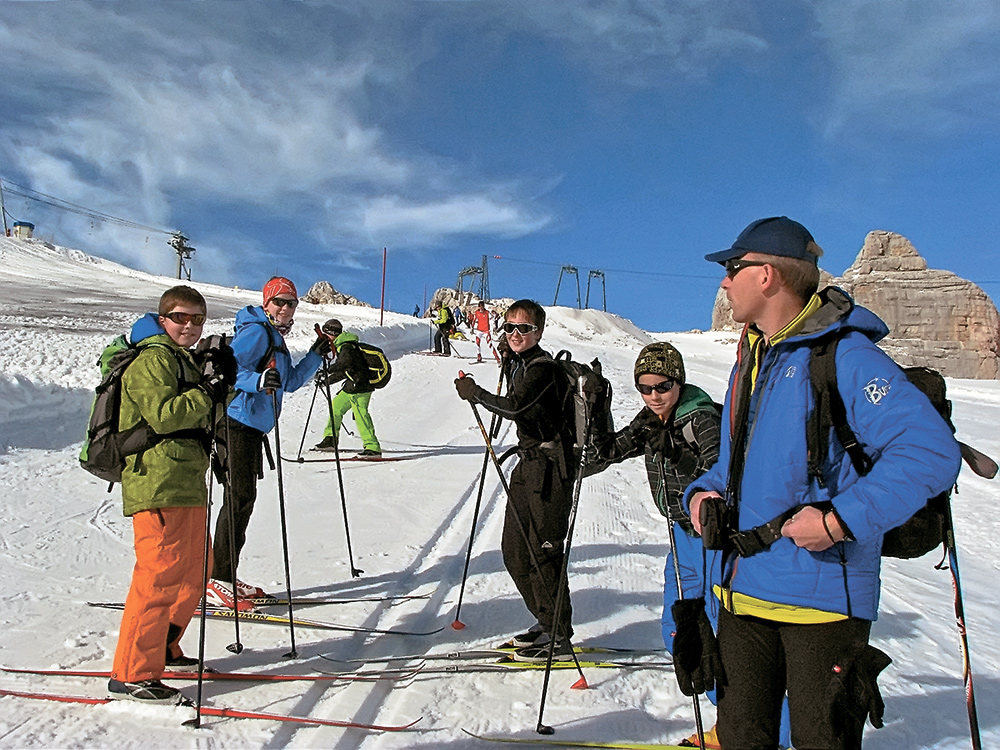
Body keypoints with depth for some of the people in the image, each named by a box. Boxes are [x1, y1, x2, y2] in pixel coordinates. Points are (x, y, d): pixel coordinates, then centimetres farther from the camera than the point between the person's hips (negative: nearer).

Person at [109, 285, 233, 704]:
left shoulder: (184, 362, 24)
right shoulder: (151, 361, -7)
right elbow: (163, 415, -21)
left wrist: (217, 382, 16)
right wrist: (209, 393, -13)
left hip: (187, 485, 10)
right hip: (158, 484, -10)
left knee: (193, 570, 16)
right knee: (161, 574, -11)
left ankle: (162, 649, 30)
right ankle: (131, 674, -3)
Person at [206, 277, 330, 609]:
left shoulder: (276, 338, 21)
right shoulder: (256, 332, -10)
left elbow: (290, 382, 27)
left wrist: (316, 354, 20)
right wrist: (258, 380, -37)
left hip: (253, 429, 10)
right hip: (238, 423, -10)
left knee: (244, 498, 12)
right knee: (239, 497, -11)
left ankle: (226, 578, 19)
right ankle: (217, 581, -8)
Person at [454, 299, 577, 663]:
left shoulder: (543, 368, -15)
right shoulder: (519, 365, 15)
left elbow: (515, 407, -29)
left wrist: (474, 393, -20)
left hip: (549, 468, -10)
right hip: (529, 465, 10)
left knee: (543, 552, -6)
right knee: (514, 550, 11)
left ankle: (559, 639, 4)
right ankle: (547, 622, 24)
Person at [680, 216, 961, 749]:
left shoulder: (845, 355, -15)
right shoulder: (750, 360, 13)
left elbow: (930, 451, -23)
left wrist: (841, 521, -26)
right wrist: (704, 493, 3)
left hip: (821, 598, -7)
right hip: (742, 590, 8)